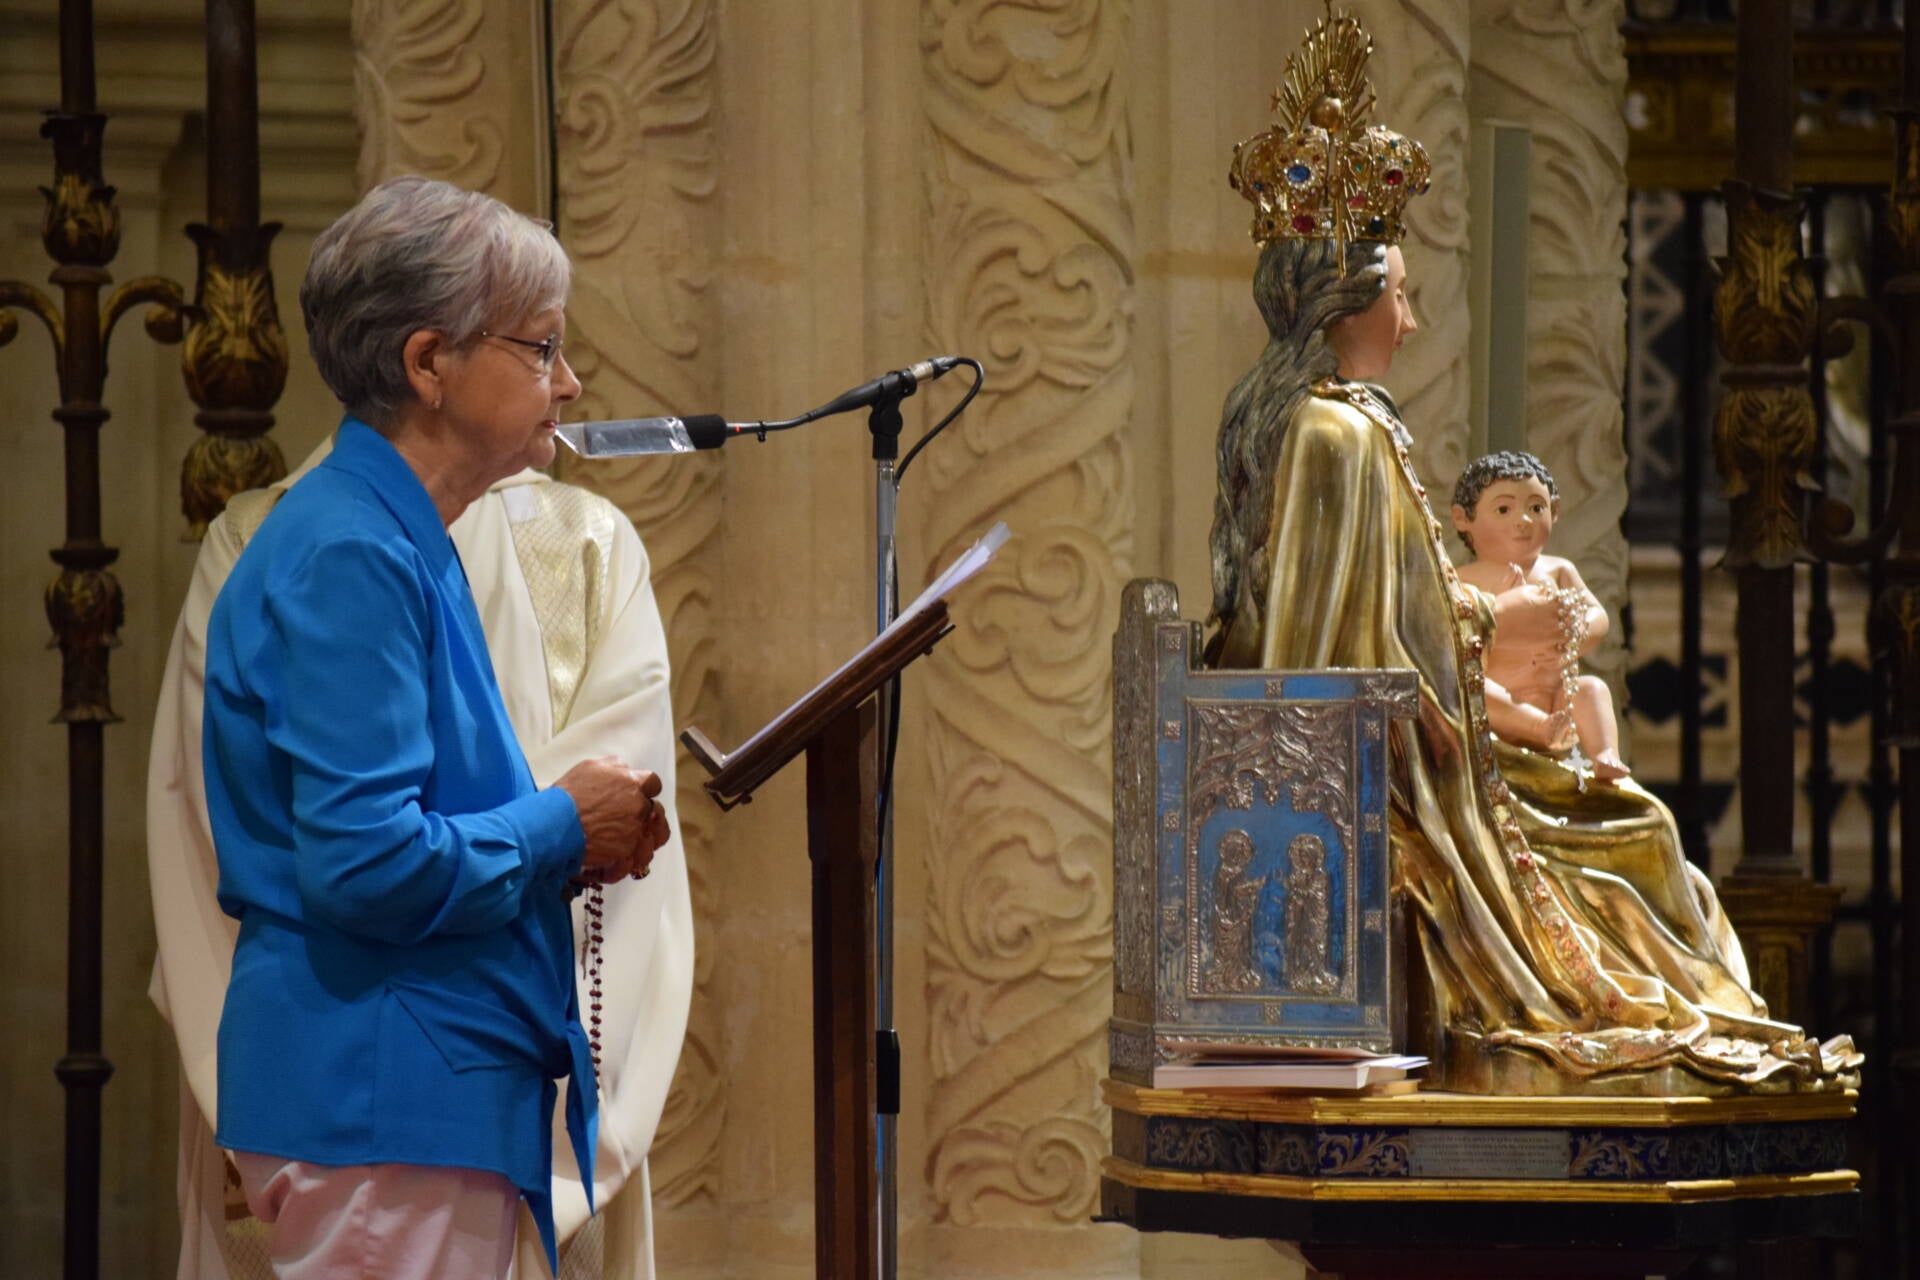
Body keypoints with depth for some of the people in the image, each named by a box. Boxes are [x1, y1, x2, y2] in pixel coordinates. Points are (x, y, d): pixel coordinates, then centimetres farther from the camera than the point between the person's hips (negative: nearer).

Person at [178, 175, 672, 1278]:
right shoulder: (347, 557, -16)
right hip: (380, 1098, -11)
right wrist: (559, 829, -10)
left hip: (440, 1092, 11)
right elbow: (363, 862, -24)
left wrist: (568, 838, 9)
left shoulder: (404, 545, 17)